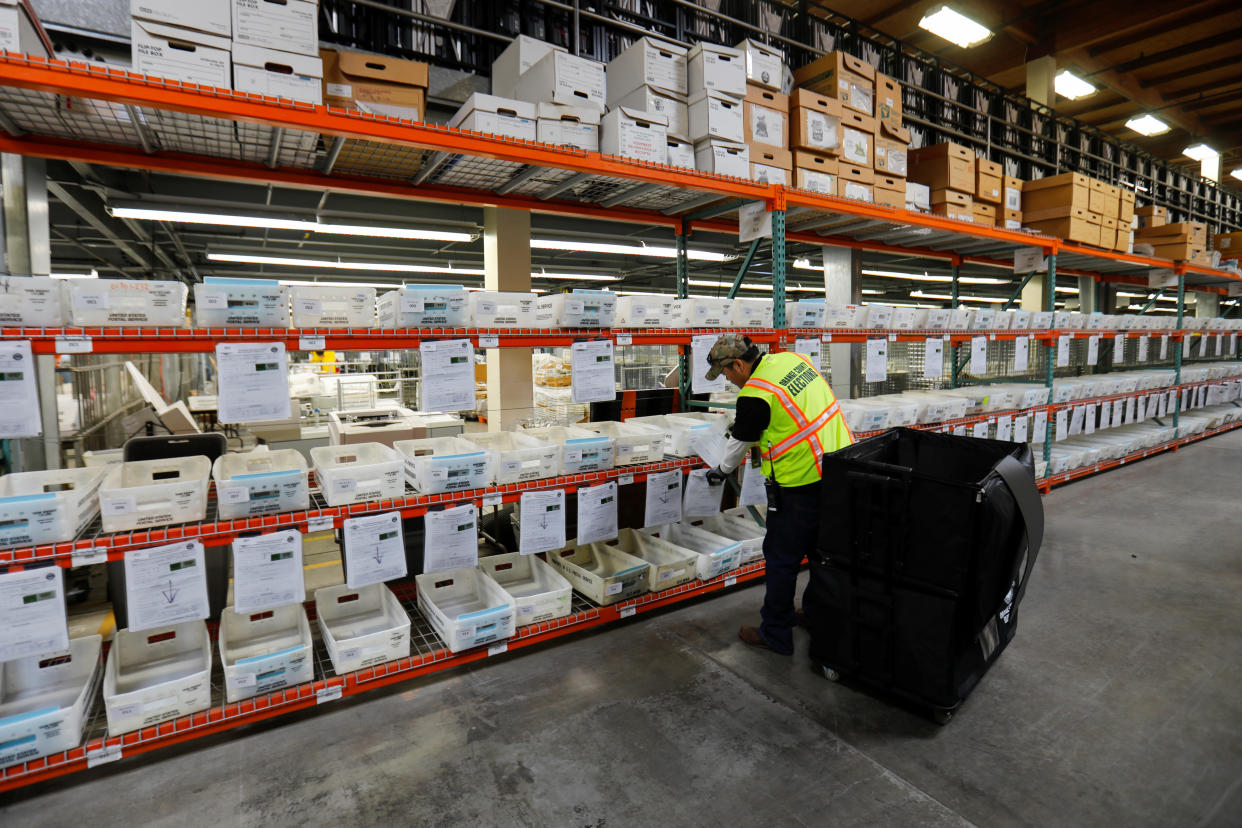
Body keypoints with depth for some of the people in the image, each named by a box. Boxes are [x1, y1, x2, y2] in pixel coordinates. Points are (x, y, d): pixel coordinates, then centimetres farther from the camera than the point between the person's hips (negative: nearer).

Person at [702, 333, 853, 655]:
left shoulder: (755, 394, -19)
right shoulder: (792, 359, 4)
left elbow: (740, 443, -4)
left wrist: (722, 470, 15)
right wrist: (745, 421, 21)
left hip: (803, 484, -9)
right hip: (842, 468, 9)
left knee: (781, 558, 5)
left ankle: (775, 634, 17)